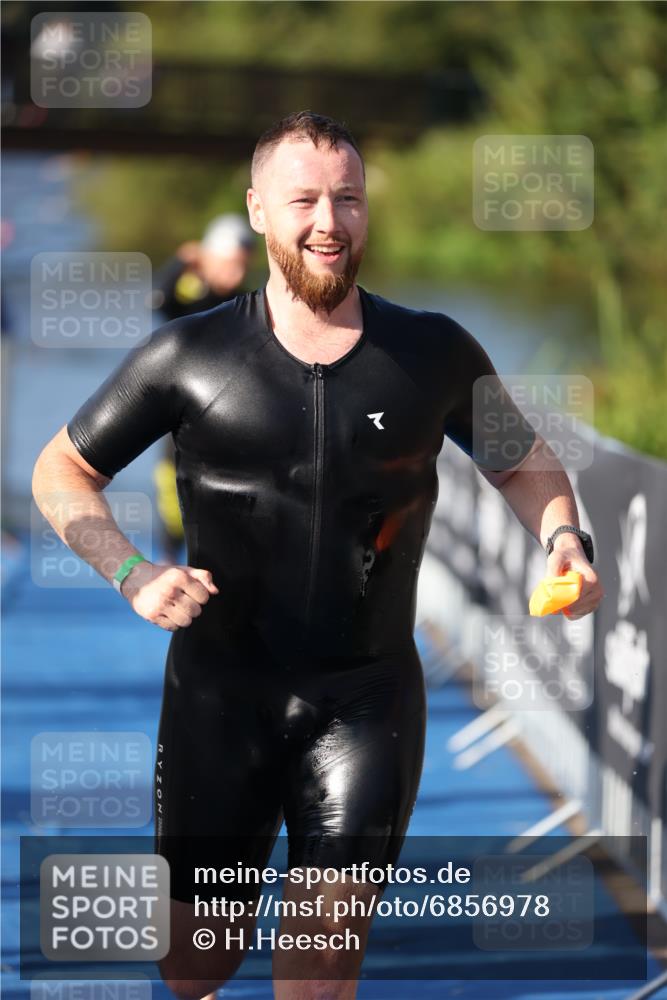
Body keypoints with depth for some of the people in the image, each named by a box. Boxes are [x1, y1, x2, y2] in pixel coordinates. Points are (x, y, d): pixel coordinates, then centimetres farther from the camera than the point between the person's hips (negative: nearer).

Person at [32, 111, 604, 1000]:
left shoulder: (434, 353, 0)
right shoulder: (191, 355, -3)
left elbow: (523, 463, 14)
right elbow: (63, 469, 5)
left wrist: (564, 541, -7)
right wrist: (133, 576, -11)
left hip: (368, 697, 0)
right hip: (220, 691, 0)